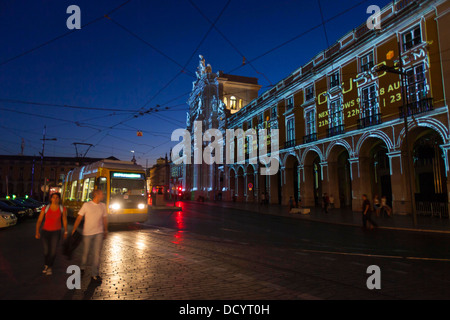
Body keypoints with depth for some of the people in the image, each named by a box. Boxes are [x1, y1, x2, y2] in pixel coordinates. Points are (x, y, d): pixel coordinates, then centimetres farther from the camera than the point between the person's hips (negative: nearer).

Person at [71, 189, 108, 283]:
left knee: (97, 254, -4)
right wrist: (74, 230, -9)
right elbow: (79, 218, -4)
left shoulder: (103, 206, 5)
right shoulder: (86, 205, -6)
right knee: (86, 252, 12)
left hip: (99, 233, 2)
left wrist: (106, 231, 19)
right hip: (87, 233, -2)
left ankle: (95, 275, 3)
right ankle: (83, 267, 40)